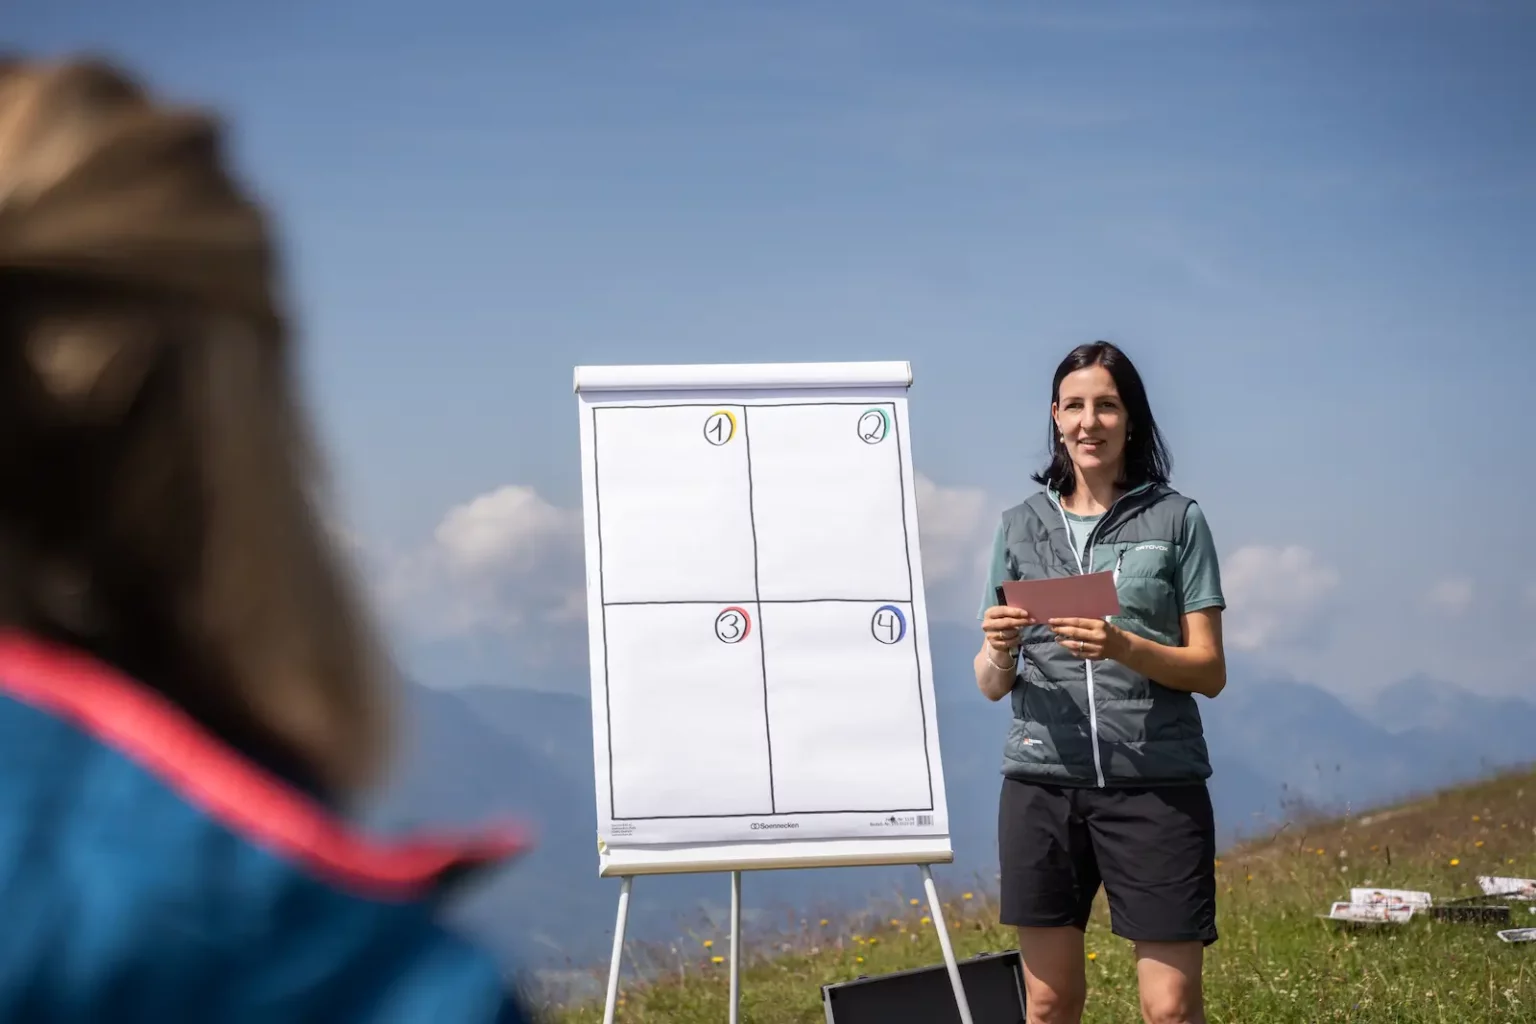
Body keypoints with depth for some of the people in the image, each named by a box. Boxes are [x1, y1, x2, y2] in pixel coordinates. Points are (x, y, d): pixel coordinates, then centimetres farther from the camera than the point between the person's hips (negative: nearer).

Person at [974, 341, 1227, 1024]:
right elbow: (990, 686, 12)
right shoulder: (1021, 526, 12)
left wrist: (1123, 648, -17)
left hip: (1156, 786, -2)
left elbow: (1210, 671, 1)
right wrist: (1000, 650, -11)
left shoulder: (1176, 519, 5)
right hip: (1041, 786, 3)